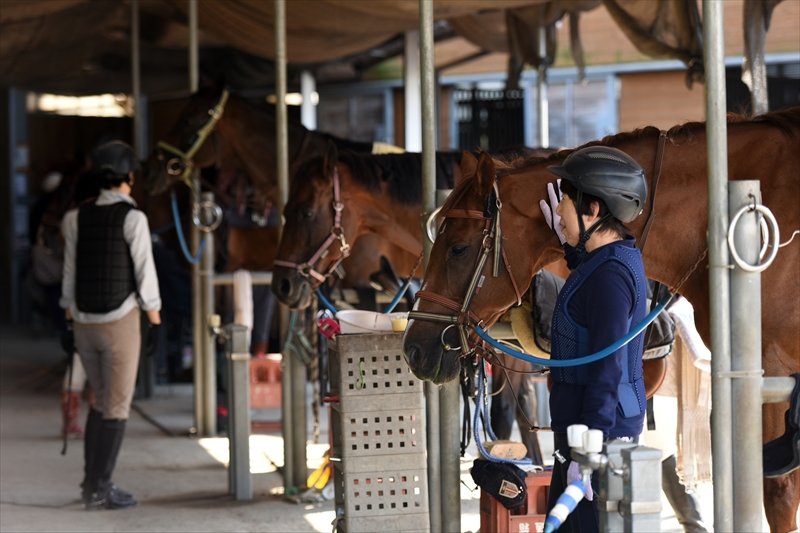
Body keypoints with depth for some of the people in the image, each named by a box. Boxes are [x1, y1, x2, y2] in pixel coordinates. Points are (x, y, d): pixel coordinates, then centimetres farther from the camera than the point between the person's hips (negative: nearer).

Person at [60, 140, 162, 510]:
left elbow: (70, 274, 7)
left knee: (101, 400, 19)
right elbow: (145, 274, -11)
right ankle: (100, 490, 3)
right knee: (117, 406, 3)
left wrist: (69, 321, 12)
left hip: (84, 321, 6)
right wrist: (155, 322, -3)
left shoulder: (78, 217, 4)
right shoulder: (132, 218, -12)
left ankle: (91, 480, 18)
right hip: (120, 320, -5)